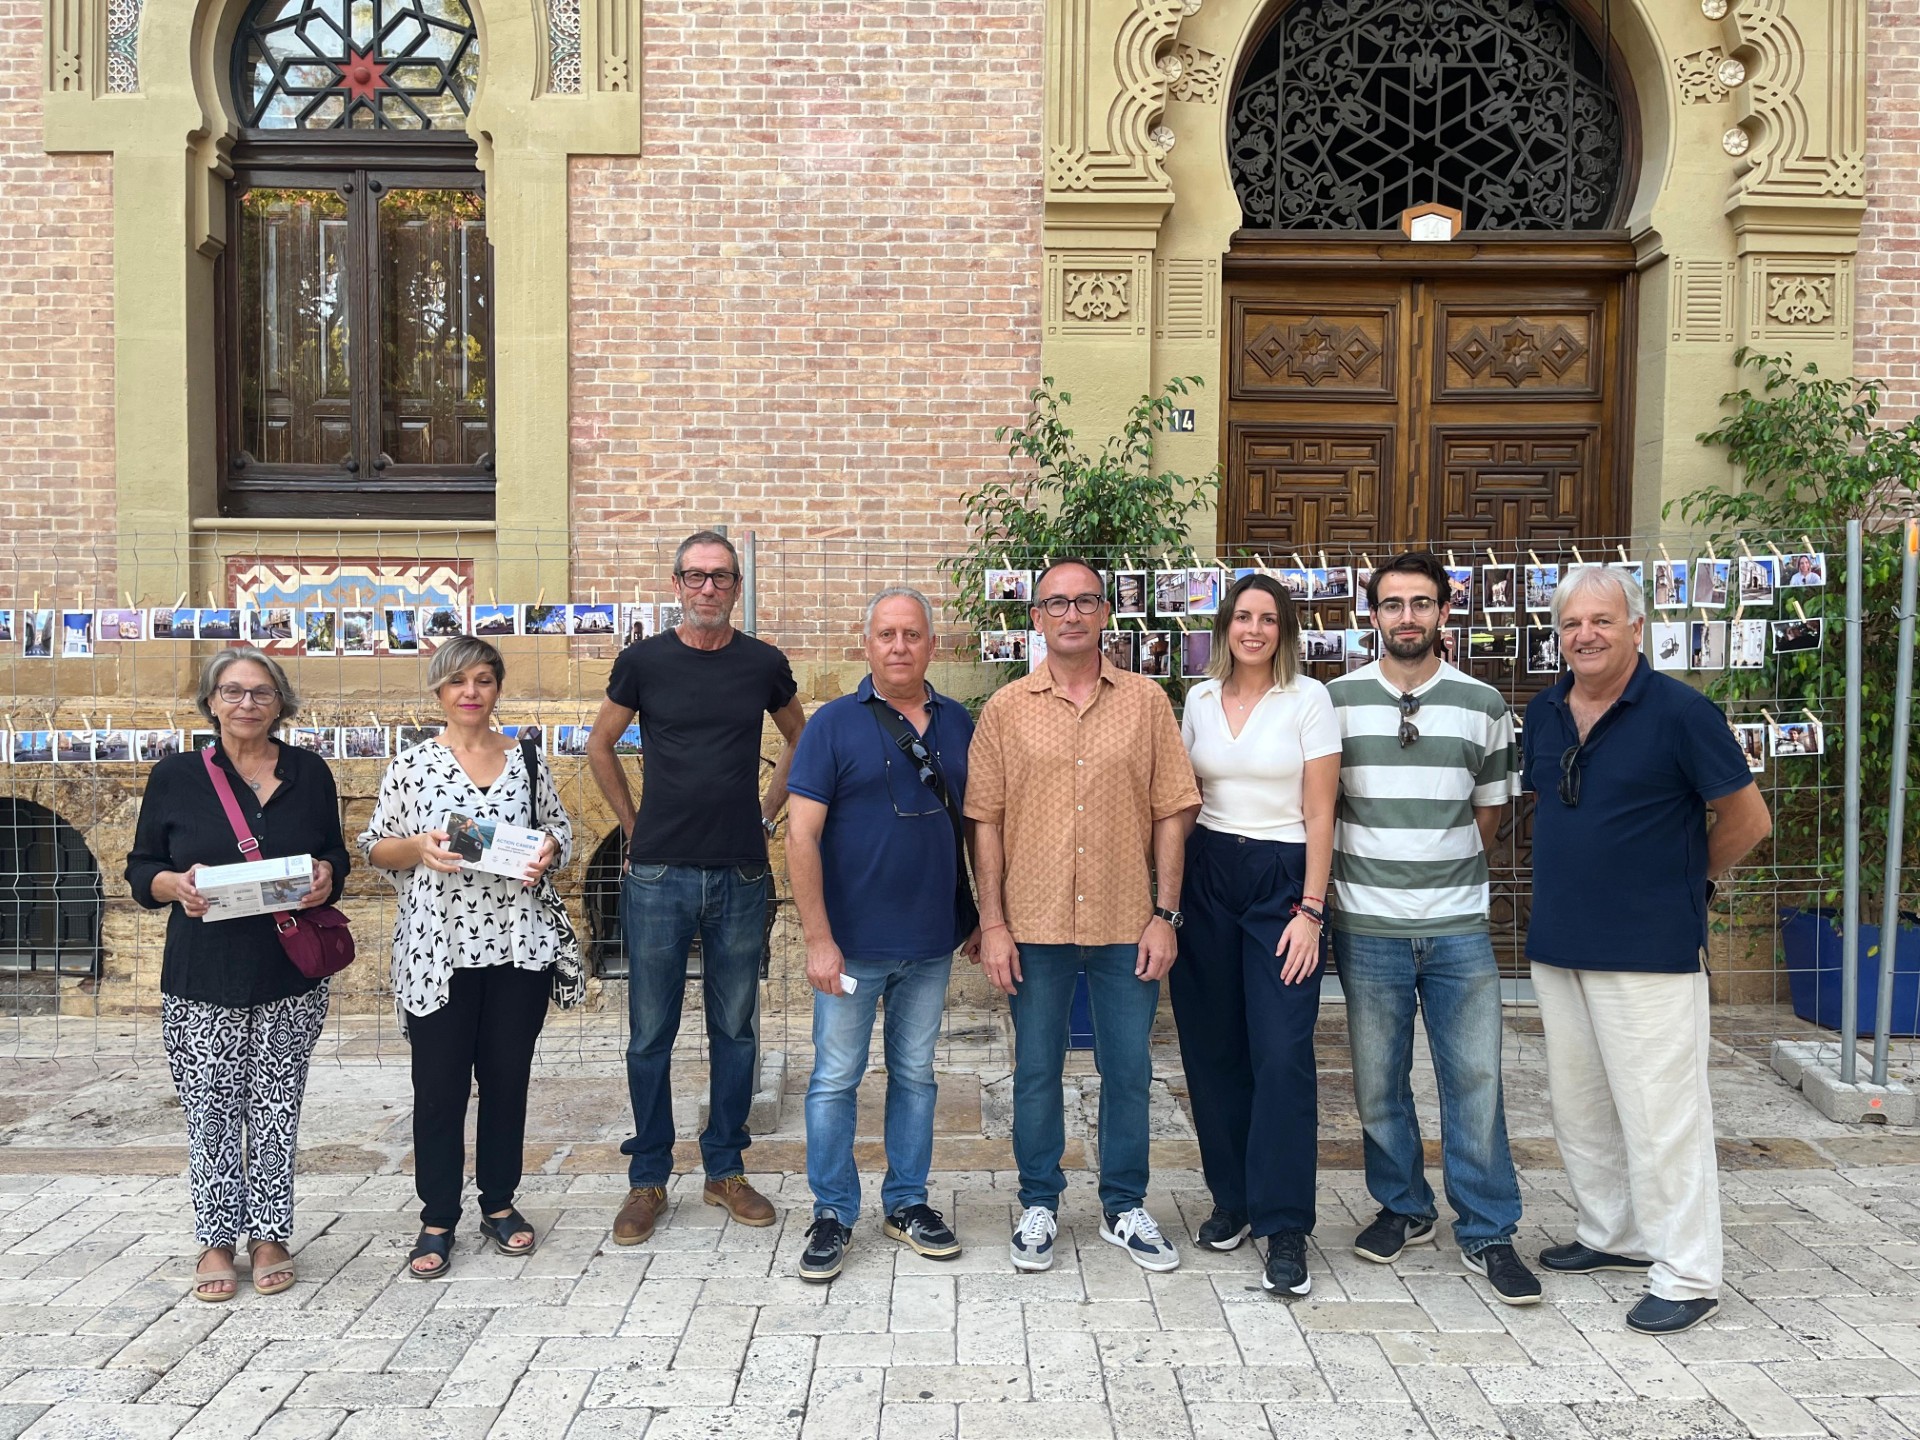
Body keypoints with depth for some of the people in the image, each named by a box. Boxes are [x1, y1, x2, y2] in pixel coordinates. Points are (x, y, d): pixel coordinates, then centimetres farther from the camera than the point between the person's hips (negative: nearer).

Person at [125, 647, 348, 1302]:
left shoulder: (309, 771, 6)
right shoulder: (177, 775, 2)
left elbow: (335, 855, 13)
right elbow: (141, 868, 5)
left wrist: (326, 877, -9)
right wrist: (177, 885, -16)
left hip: (291, 976, 1)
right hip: (202, 980, -1)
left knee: (277, 1110, 7)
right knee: (211, 1114, 4)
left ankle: (269, 1236, 21)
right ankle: (216, 1241, 20)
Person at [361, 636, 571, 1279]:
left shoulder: (526, 759, 6)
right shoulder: (411, 764, 0)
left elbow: (559, 828, 14)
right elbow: (374, 847, 4)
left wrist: (547, 850, -7)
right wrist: (418, 848, -15)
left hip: (518, 945, 2)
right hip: (437, 951, -2)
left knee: (507, 1078, 12)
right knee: (439, 1087, 5)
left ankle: (499, 1203, 29)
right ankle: (438, 1220, 21)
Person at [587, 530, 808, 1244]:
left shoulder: (764, 664, 4)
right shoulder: (643, 661, 0)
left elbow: (801, 740, 19)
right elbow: (599, 746, 11)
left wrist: (768, 808, 10)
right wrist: (635, 826, 7)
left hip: (741, 875, 1)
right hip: (660, 874, -1)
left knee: (735, 1029, 10)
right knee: (650, 1035, 5)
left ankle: (726, 1169, 24)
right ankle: (648, 1179, 20)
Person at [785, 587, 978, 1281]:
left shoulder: (957, 724, 6)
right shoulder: (834, 723, -6)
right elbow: (801, 836, -10)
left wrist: (982, 916, 9)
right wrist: (818, 938, -15)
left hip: (932, 941, 4)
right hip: (853, 941, -3)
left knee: (916, 1075, 15)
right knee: (835, 1080, 6)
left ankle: (907, 1203, 30)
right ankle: (833, 1213, 21)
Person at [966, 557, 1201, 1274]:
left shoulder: (1146, 701, 1)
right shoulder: (1006, 709, 1)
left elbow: (1171, 812, 1)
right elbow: (986, 823, 1)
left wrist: (1165, 915, -4)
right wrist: (992, 923, -4)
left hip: (1126, 922, 0)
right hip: (1034, 923, 0)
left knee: (1128, 1071, 11)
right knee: (1036, 1071, 11)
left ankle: (1124, 1207, 29)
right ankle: (1038, 1205, 29)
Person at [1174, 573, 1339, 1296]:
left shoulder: (1308, 699, -2)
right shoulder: (1199, 700, 9)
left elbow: (1319, 814, -5)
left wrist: (1311, 910, -10)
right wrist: (1171, 892, 8)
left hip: (1282, 881, -4)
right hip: (1206, 877, 4)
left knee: (1282, 1055, -9)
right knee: (1213, 1051, 7)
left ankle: (1285, 1229, 1)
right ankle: (1231, 1199, 23)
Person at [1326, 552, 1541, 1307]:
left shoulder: (1483, 704, 3)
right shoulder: (1337, 700, 0)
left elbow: (1489, 811, 12)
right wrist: (1374, 870, 8)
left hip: (1459, 927, 0)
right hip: (1367, 925, 0)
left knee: (1476, 1079, 3)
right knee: (1378, 1080, 10)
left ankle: (1487, 1231, 18)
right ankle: (1403, 1208, 29)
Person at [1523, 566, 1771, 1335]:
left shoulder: (1681, 713, -12)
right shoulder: (1544, 713, 6)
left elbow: (1748, 819, -5)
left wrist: (1682, 879, 5)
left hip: (1649, 951, -7)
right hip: (1558, 945, 7)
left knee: (1660, 1112, 0)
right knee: (1578, 1102, 16)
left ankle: (1686, 1276, 13)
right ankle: (1612, 1234, 34)